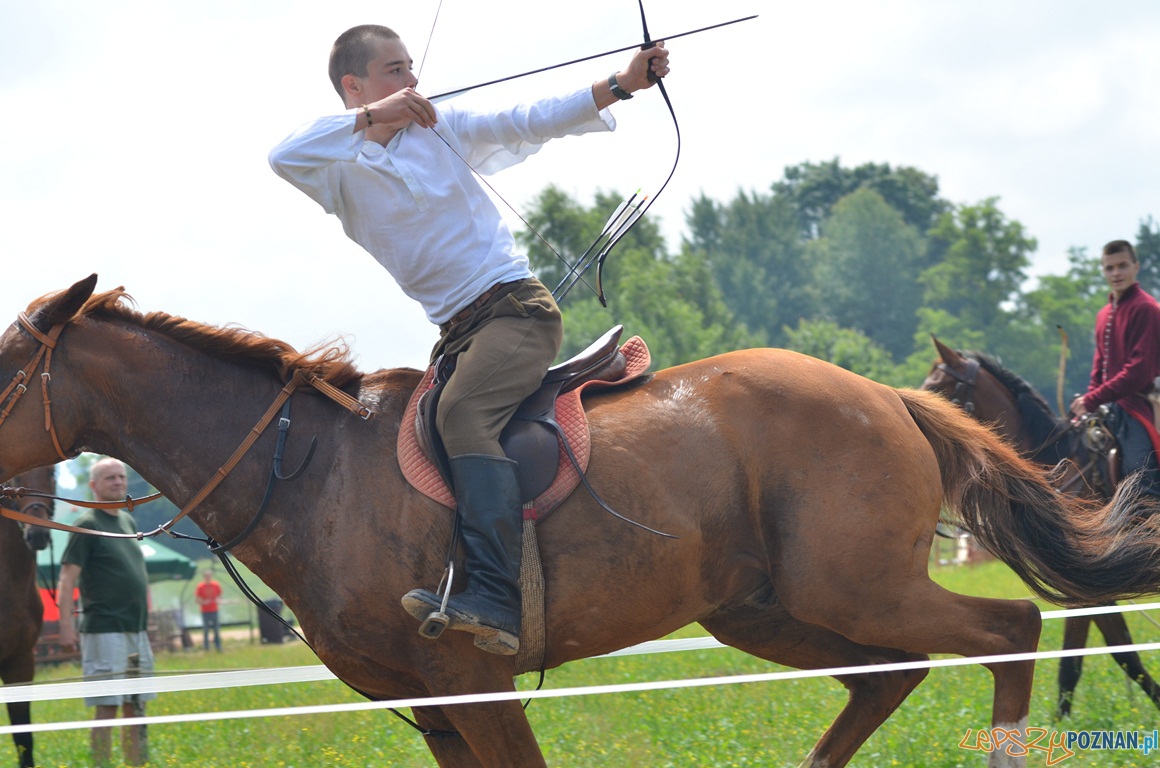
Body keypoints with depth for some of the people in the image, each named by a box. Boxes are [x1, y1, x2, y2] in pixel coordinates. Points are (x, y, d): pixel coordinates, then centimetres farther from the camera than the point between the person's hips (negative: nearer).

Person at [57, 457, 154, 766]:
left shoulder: (128, 522, 15)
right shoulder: (87, 525, -8)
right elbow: (68, 577, -13)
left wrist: (146, 616, 20)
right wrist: (66, 624, -20)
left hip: (137, 630, 8)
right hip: (105, 630, -8)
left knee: (136, 707, 10)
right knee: (107, 707, -8)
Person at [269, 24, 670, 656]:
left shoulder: (444, 129, 7)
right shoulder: (342, 173, 3)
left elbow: (532, 122, 2)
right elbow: (283, 157, -17)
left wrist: (620, 85, -10)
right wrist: (371, 118, -24)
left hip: (516, 305, -5)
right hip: (457, 332, 5)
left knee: (463, 412, -27)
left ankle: (494, 601, -42)